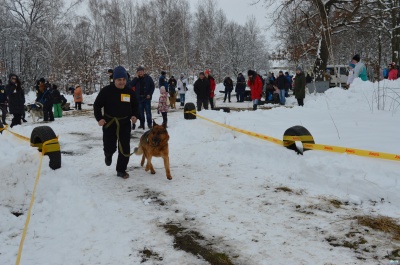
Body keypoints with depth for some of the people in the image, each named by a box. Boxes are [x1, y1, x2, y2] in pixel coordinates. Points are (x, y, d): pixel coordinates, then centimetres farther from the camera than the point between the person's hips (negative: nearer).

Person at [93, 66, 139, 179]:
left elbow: (135, 105, 15)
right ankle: (108, 154, 42)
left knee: (125, 149, 0)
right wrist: (99, 118, -15)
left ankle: (121, 170, 17)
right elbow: (97, 105, -3)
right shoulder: (106, 91, -9)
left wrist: (134, 115, -3)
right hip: (109, 123, -2)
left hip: (125, 124, 2)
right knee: (109, 147, 3)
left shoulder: (130, 92, 0)